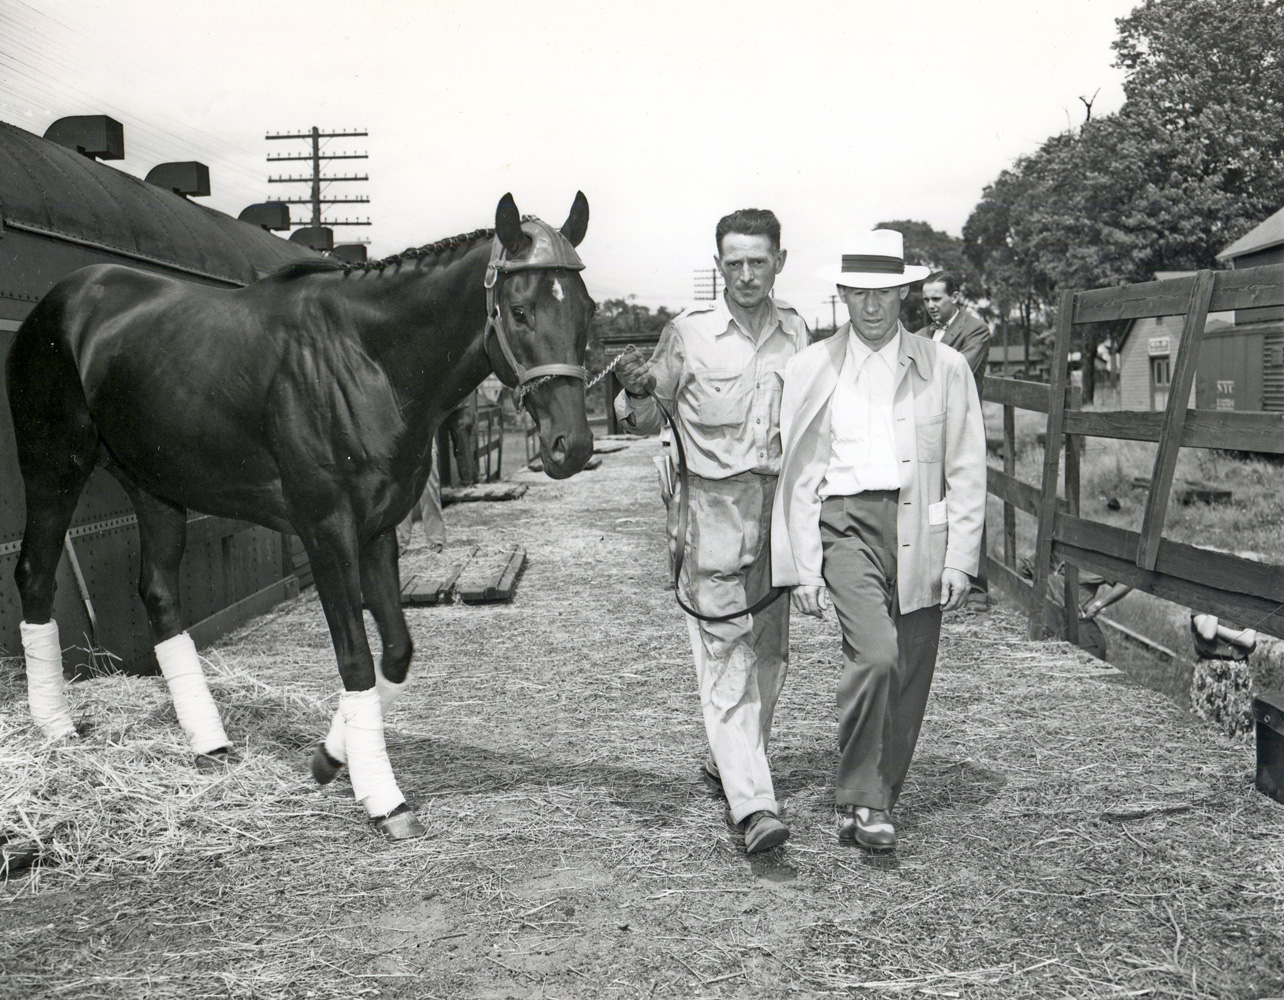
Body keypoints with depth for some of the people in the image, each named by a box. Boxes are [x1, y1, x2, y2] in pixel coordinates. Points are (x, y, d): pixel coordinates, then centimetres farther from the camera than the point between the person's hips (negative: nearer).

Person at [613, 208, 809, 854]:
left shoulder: (795, 332, 8)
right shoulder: (688, 334, -4)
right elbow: (644, 423, 3)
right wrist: (635, 395, -19)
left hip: (780, 504, 5)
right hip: (714, 505, -4)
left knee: (769, 650, 12)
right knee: (725, 651, -9)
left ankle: (728, 760, 33)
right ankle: (752, 802, -12)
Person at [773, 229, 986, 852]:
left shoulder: (945, 368, 8)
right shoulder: (810, 370, 6)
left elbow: (966, 472, 8)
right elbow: (795, 475, 6)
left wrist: (960, 559, 0)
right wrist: (802, 567, 1)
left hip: (921, 529, 2)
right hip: (847, 522, -2)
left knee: (910, 678, 4)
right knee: (874, 653, -21)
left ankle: (877, 800, 23)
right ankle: (859, 799, -5)